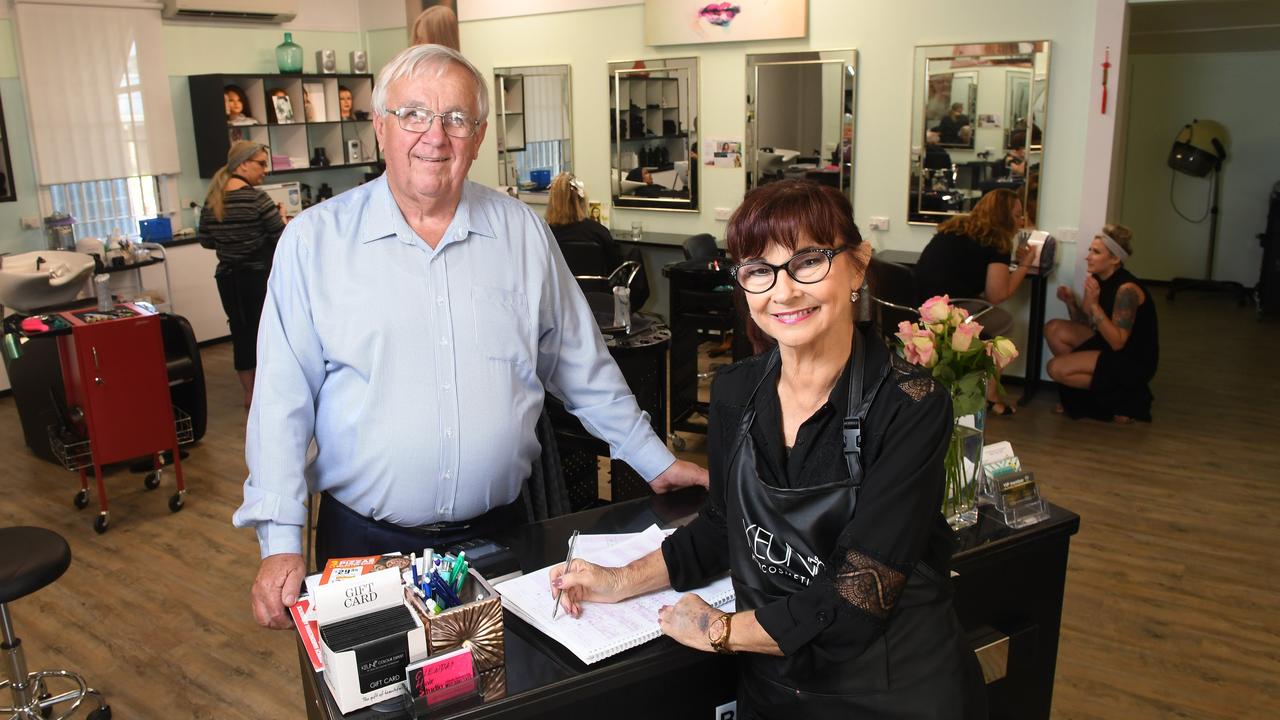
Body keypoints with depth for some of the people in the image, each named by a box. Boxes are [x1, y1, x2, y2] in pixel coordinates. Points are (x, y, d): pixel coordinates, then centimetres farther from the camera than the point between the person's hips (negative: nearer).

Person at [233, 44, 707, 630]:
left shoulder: (522, 232, 1)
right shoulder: (314, 241, -5)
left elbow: (582, 366, 9)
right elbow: (282, 401, -5)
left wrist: (655, 461, 10)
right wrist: (280, 542, -10)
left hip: (496, 532, 2)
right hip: (364, 542, -1)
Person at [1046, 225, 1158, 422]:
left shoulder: (1127, 289, -26)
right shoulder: (1096, 279, -1)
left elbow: (1117, 342, -28)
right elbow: (1085, 324, 7)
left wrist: (1094, 304, -32)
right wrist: (1071, 301, -11)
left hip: (1134, 361, -9)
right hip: (1109, 346, 9)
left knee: (1056, 368, -18)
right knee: (1054, 329, -2)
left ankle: (1121, 397, -1)